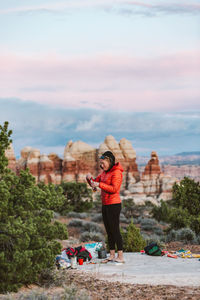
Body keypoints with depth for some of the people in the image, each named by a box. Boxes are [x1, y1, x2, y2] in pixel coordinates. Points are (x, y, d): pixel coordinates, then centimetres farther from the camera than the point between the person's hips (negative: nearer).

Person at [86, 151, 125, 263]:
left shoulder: (116, 172, -12)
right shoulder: (105, 172, 16)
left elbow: (114, 188, -21)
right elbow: (95, 182, 20)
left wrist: (99, 185, -23)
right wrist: (90, 178, -1)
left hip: (114, 205, -9)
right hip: (105, 205, 9)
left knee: (115, 230, -8)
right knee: (109, 231, 10)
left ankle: (121, 256, -5)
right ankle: (112, 255, 16)